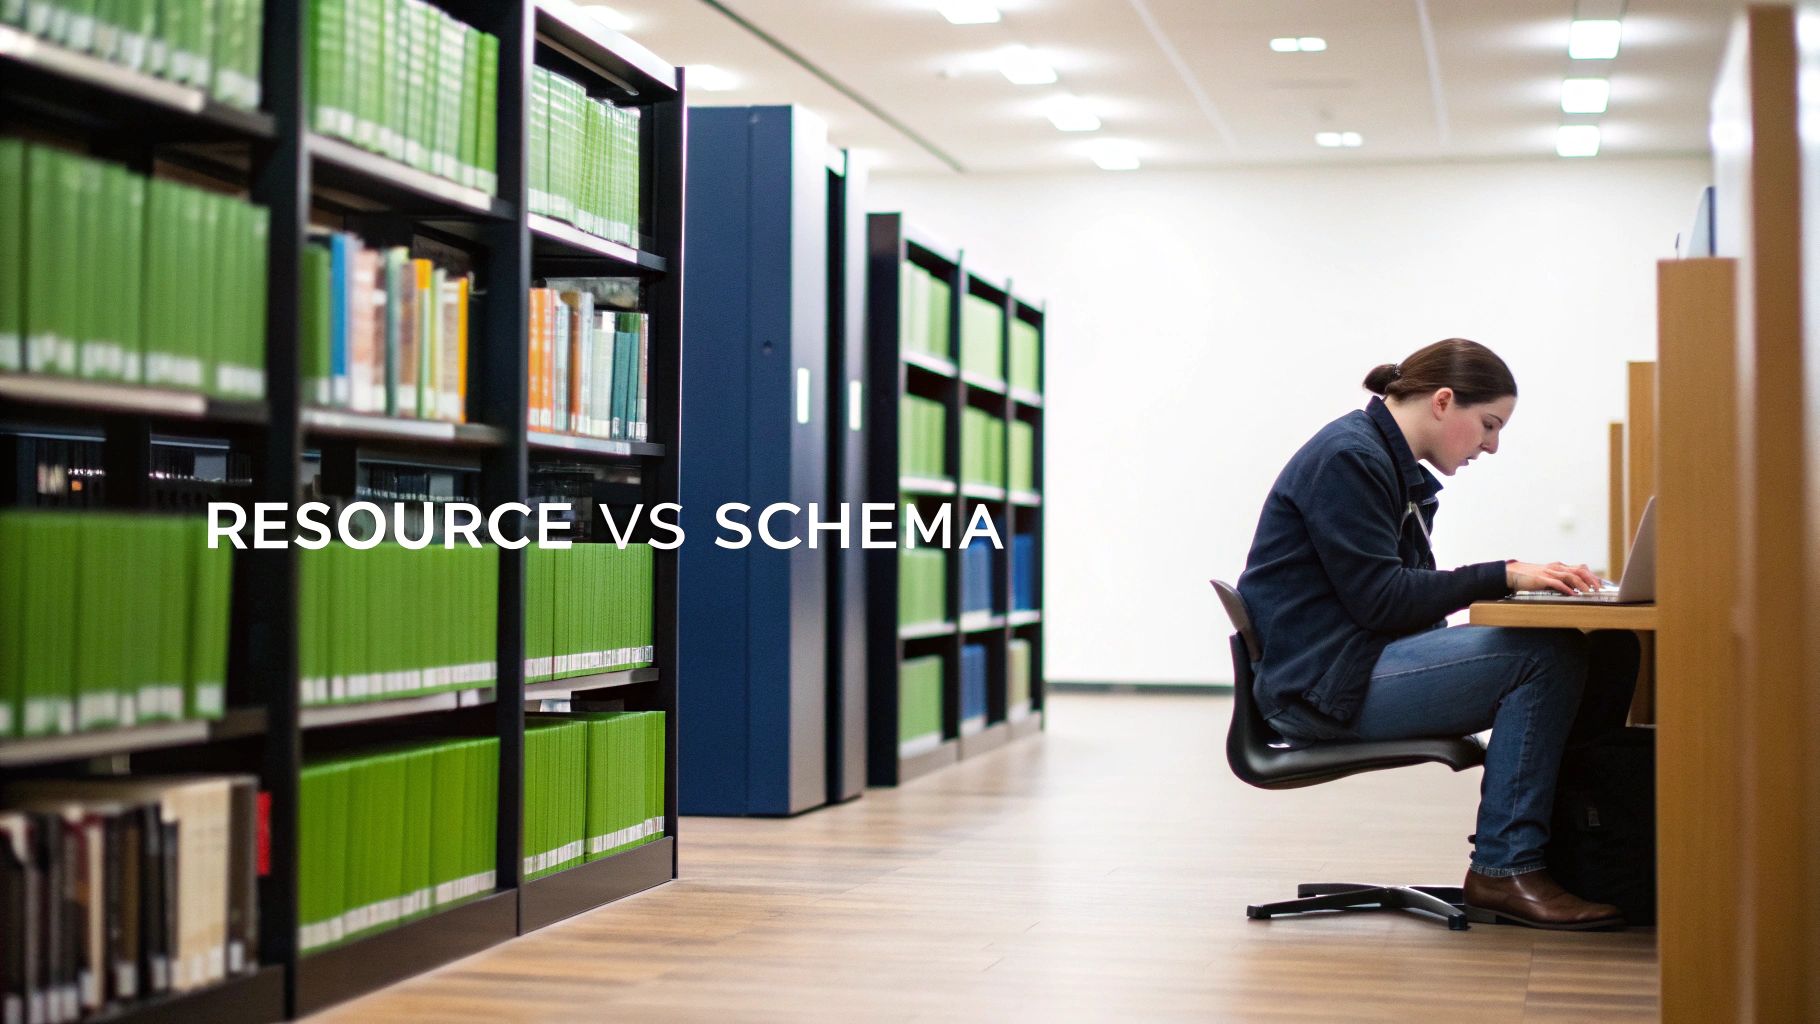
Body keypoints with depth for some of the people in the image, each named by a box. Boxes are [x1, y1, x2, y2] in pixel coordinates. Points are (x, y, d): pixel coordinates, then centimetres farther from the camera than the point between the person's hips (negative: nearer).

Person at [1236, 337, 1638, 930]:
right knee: (1546, 655, -21)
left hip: (1361, 664, 10)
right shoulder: (1349, 458, -12)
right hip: (1320, 682, -10)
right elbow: (1380, 597, -18)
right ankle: (1505, 870, -14)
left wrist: (1531, 579, 1)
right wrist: (1504, 576, -18)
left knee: (1603, 652, -2)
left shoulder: (1397, 468, 19)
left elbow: (1413, 590, 15)